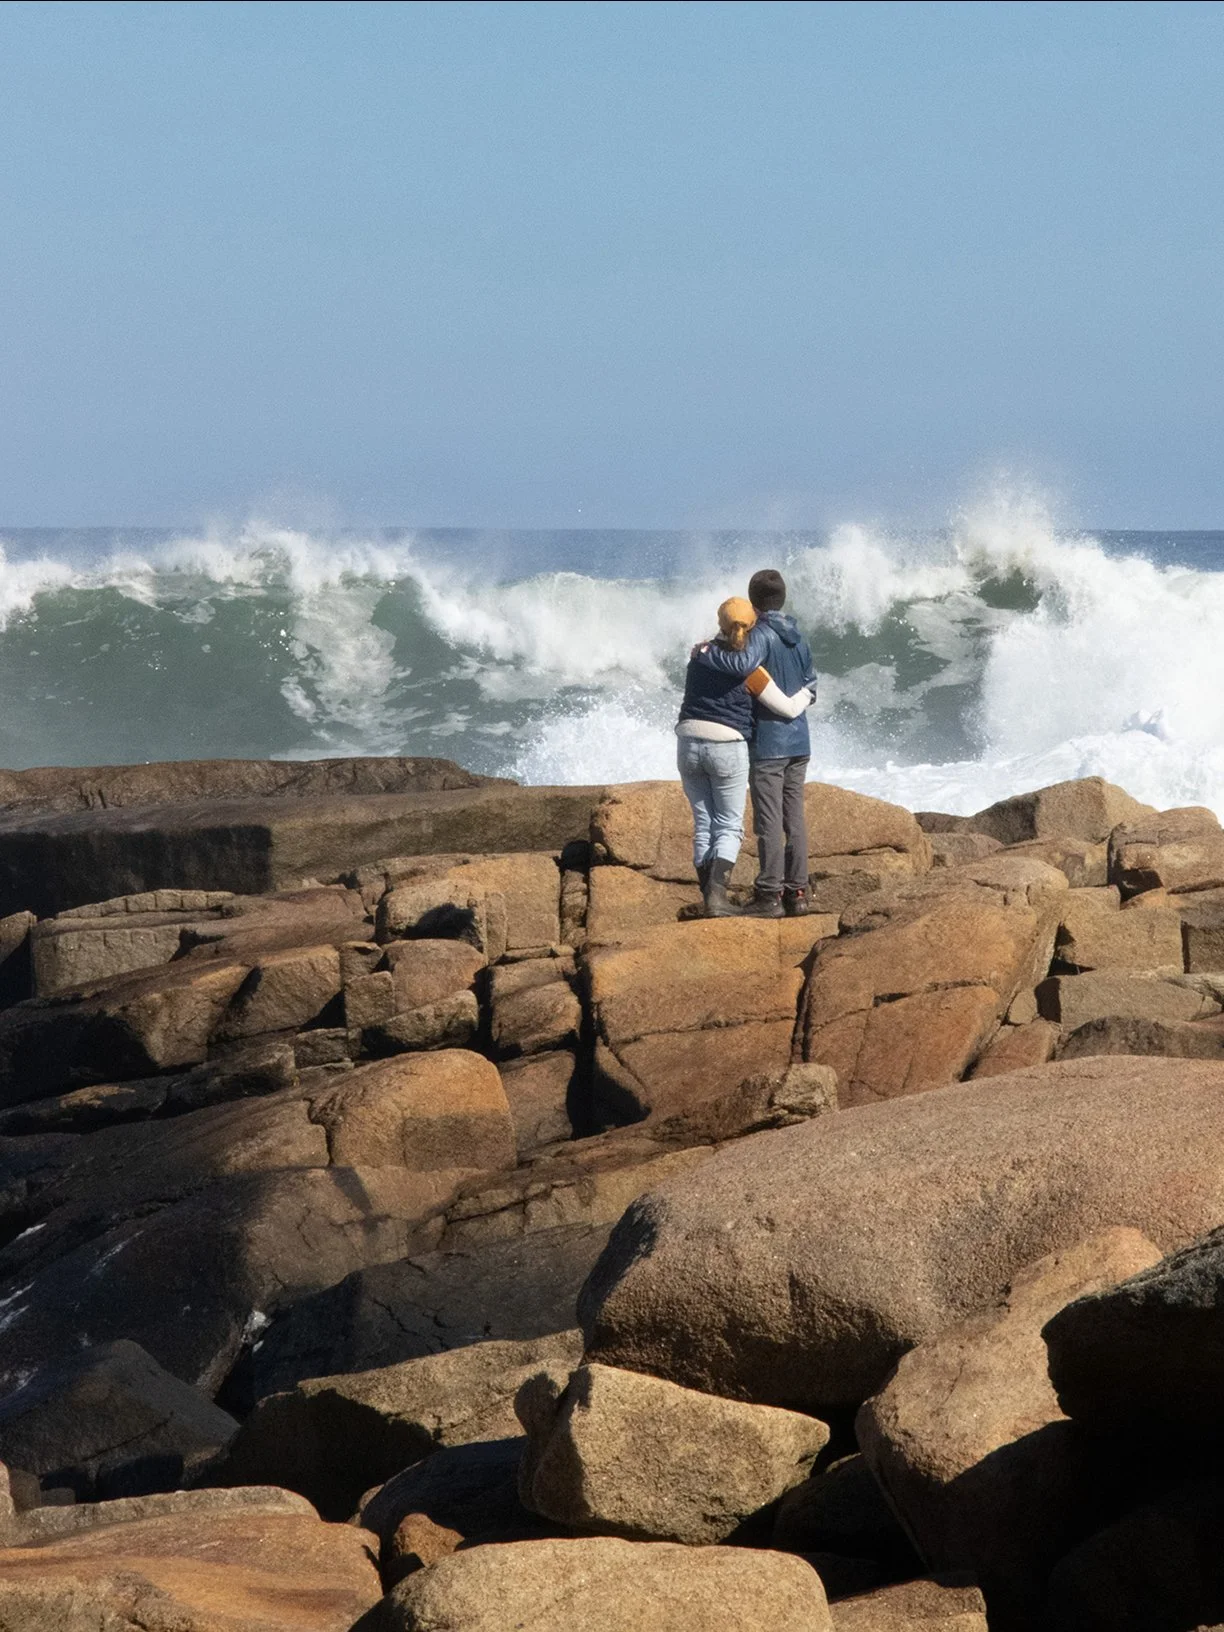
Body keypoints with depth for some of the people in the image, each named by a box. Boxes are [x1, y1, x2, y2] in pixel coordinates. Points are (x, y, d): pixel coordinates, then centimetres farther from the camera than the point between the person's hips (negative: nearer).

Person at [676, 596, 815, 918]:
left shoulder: (700, 654, 4)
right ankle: (716, 895, -14)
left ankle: (710, 897, 10)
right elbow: (788, 708, -4)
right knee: (729, 828, 3)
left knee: (703, 825, 12)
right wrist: (805, 694, 16)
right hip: (727, 747, -4)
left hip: (689, 743, 4)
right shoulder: (749, 669, -9)